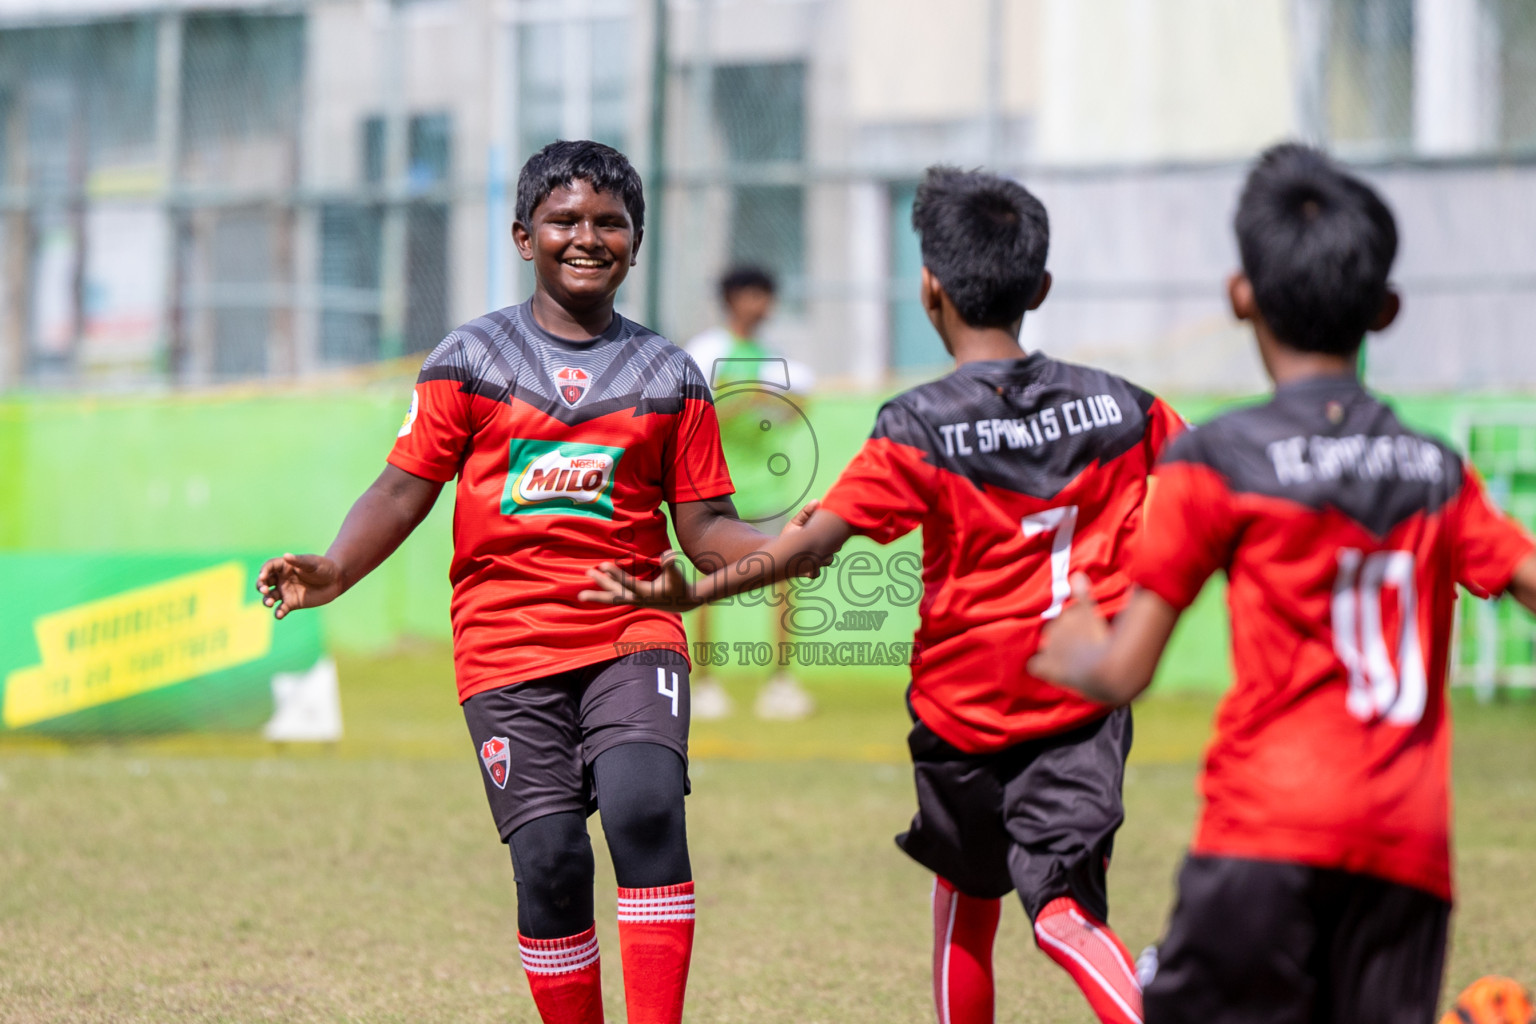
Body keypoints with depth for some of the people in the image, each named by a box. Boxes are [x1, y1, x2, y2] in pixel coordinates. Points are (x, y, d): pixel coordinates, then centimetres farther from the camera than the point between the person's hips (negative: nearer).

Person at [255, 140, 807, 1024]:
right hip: (506, 645, 0)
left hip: (632, 634, 0)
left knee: (645, 809, -24)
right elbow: (404, 490, 4)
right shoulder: (469, 360, 7)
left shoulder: (670, 378, 10)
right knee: (550, 858, -9)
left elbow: (706, 527, 8)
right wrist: (333, 571, -13)